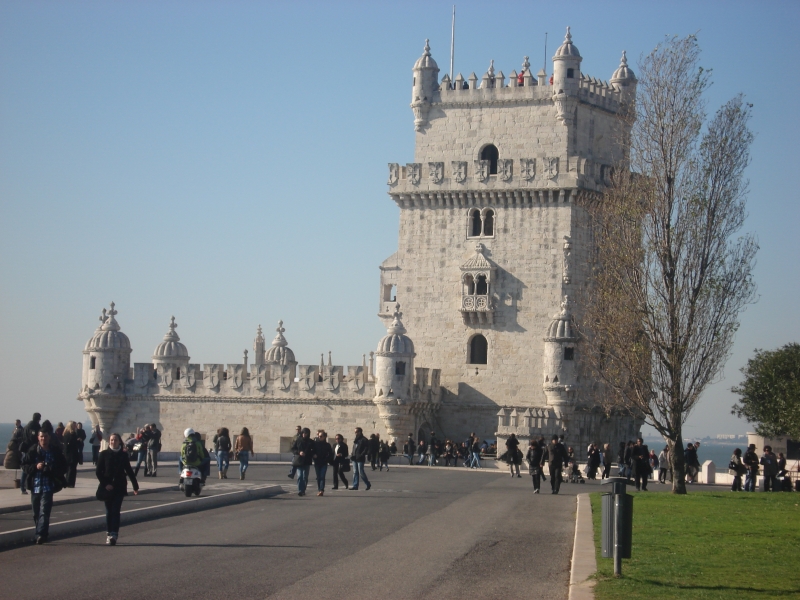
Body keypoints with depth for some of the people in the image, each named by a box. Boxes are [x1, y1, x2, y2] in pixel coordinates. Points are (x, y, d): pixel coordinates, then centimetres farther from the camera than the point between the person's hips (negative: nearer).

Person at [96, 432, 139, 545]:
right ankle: (109, 534, 13)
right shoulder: (104, 454, 1)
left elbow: (129, 471, 12)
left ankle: (113, 535, -14)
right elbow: (98, 471, 0)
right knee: (109, 511, 5)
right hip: (108, 488, 0)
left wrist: (135, 486, 15)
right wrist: (105, 484, -11)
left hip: (120, 487, 0)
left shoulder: (123, 455, 4)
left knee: (115, 511, -9)